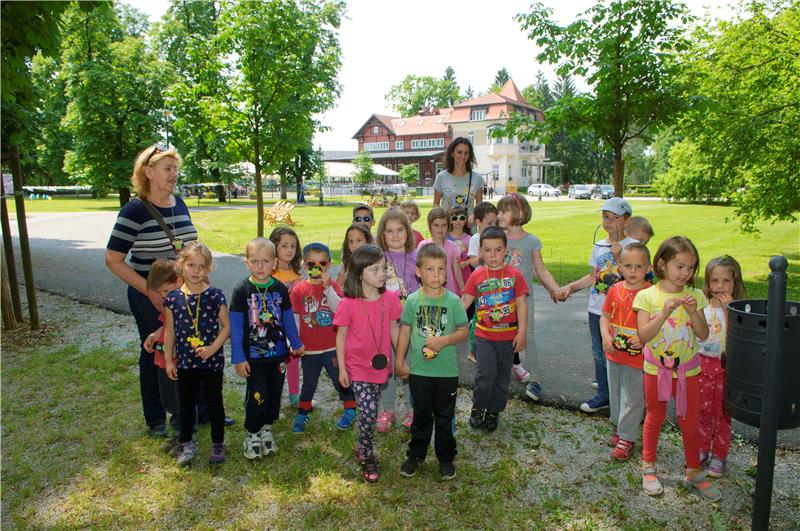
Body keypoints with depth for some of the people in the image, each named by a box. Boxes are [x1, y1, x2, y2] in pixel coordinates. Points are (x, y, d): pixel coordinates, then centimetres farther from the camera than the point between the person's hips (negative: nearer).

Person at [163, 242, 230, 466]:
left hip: (212, 361, -2)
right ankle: (186, 444, 34)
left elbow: (226, 326, -6)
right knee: (186, 404, 15)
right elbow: (169, 330, 4)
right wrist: (168, 360, 5)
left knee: (214, 403, 11)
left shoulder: (215, 295, -10)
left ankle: (218, 444, 28)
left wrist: (213, 348, -17)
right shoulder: (173, 298, -4)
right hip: (185, 362, 2)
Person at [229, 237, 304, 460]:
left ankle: (266, 429, 31)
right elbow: (235, 326, -7)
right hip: (253, 356, -3)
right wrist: (238, 358, -8)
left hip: (278, 353, 3)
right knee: (257, 396, -3)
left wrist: (296, 344, 19)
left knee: (275, 394, 10)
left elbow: (288, 318, 12)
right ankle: (251, 434, 19)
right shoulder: (241, 290, -9)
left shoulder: (280, 289, 0)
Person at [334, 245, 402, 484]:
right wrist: (342, 368, -4)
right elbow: (341, 336, -5)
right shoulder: (348, 304, -14)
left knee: (371, 413, 15)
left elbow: (393, 330, 7)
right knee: (368, 413, -10)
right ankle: (366, 458, 13)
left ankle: (362, 447, 40)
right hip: (358, 367, -4)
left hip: (381, 365, 4)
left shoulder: (391, 298, -5)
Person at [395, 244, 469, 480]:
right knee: (421, 416, 16)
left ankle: (446, 458, 30)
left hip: (447, 371, -1)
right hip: (418, 370, 1)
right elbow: (405, 331, 3)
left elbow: (463, 331, -3)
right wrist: (399, 361, 5)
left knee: (445, 417, 13)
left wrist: (444, 340, -20)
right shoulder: (412, 300, -4)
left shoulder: (453, 300, -7)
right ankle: (415, 454, 33)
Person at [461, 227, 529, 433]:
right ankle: (478, 407, 16)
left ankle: (493, 412, 30)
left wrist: (522, 333, -6)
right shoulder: (477, 275, -3)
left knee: (502, 377, 11)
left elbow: (521, 304, -3)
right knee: (486, 373, -10)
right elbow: (464, 302, 3)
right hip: (484, 335, -1)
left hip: (508, 335, 1)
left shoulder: (514, 274, -4)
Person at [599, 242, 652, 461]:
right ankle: (618, 426, 40)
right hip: (614, 354, 5)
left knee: (632, 399, 5)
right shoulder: (615, 290, 0)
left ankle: (626, 439, 18)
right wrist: (605, 335, -10)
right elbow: (605, 316, 7)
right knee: (615, 394, 20)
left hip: (637, 357, -5)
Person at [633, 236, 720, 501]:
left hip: (688, 369, 2)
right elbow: (643, 336, -20)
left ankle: (694, 471, 31)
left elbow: (703, 335, -8)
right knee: (654, 418, 15)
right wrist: (665, 312, -30)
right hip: (656, 368, -2)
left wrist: (693, 312, -23)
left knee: (690, 422, 12)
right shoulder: (647, 296, -13)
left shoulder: (695, 296, -6)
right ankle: (648, 467, 32)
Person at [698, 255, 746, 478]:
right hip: (702, 364, 3)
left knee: (722, 414, 9)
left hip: (726, 366, -3)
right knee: (703, 411, 14)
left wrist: (728, 310, -29)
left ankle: (719, 455, 23)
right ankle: (702, 449, 30)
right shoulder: (702, 306, 0)